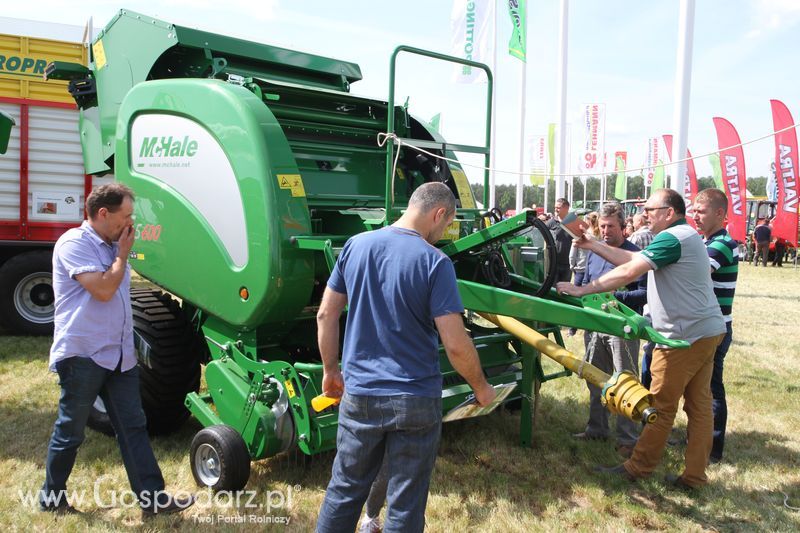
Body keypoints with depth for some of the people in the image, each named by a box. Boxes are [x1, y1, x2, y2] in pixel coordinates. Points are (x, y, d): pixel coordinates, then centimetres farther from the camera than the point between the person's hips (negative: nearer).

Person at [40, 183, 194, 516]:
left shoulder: (111, 246, 14)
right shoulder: (74, 243, -12)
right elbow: (103, 290, -22)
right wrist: (123, 254, -10)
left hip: (118, 355, 8)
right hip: (82, 355, -8)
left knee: (133, 426, 6)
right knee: (70, 431, 8)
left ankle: (153, 497, 10)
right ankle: (52, 496, 28)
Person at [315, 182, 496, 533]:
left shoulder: (355, 245, 0)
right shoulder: (435, 262, -14)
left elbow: (325, 314, 5)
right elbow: (456, 345, -16)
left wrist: (331, 371, 17)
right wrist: (481, 388, 1)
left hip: (359, 396, 4)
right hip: (415, 402, -3)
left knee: (344, 490, 20)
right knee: (406, 504, 13)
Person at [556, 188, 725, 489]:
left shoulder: (672, 238, -15)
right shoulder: (684, 236, 17)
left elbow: (627, 272, -23)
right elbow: (632, 259, 15)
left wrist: (582, 290, -18)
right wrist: (591, 245, 12)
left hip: (685, 336, -10)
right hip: (707, 331, 10)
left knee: (661, 407, 1)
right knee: (699, 405, 11)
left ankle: (637, 468, 13)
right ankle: (694, 476, 19)